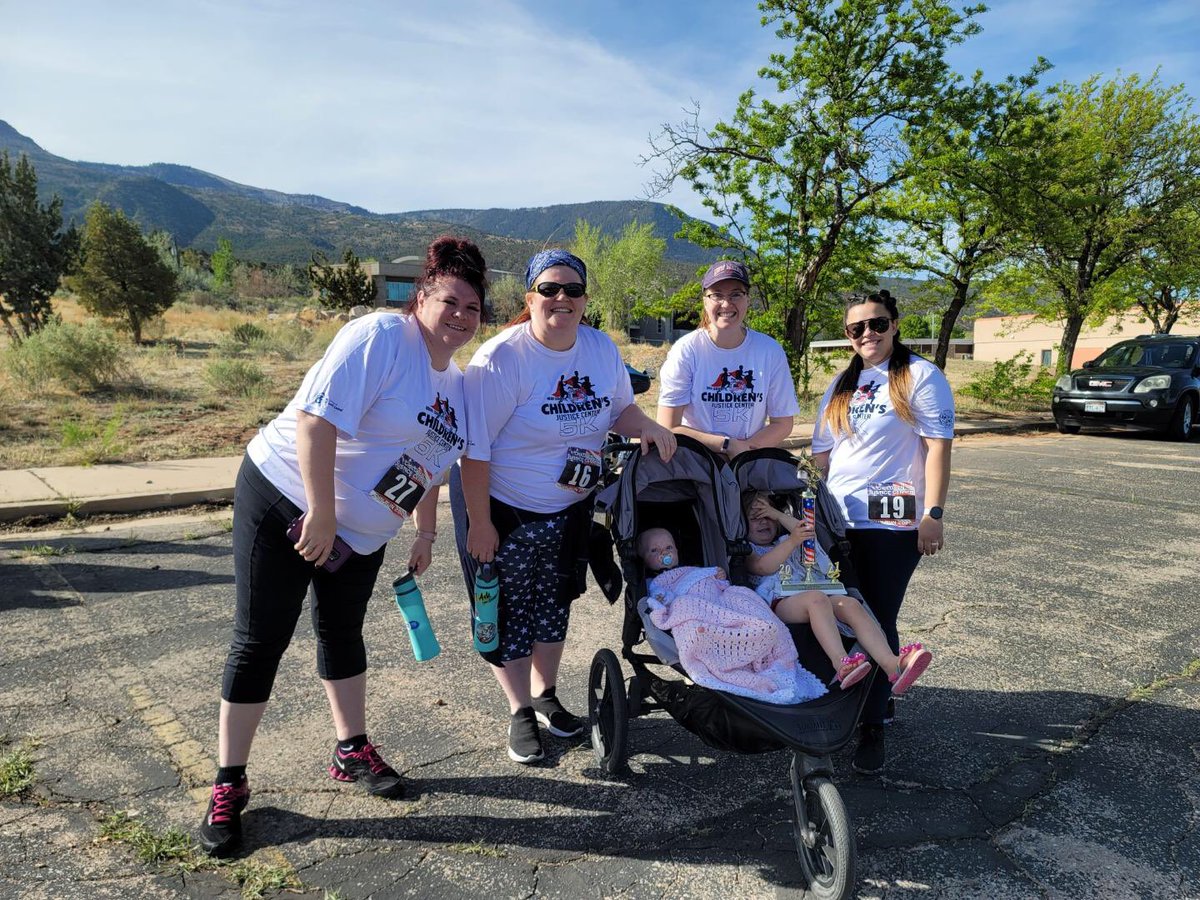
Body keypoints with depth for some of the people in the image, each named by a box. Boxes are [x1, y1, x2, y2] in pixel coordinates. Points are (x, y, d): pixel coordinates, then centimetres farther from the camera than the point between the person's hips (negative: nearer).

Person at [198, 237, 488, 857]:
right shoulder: (380, 337, -19)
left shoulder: (454, 384, 8)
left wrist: (425, 532, 17)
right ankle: (228, 783, 16)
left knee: (342, 635, 18)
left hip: (361, 533, 7)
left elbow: (427, 465, 18)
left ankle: (352, 751, 34)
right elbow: (318, 418, -27)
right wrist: (320, 515, -28)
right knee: (260, 642, 1)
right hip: (285, 499, -7)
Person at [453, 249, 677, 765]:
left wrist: (646, 427, -13)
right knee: (511, 612, 7)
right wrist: (479, 523, -20)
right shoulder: (501, 358, -23)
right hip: (504, 509, -5)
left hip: (571, 508, 6)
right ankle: (520, 712, 29)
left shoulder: (602, 349, -4)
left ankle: (545, 695, 41)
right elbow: (473, 447, -22)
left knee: (554, 606, 19)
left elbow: (619, 408, 10)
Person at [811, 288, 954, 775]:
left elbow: (938, 446, -9)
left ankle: (872, 726, 12)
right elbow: (822, 452, 18)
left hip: (893, 522, -5)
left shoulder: (921, 376, -2)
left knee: (878, 623, -1)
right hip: (838, 520, 6)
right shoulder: (840, 385, 16)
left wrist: (933, 513, -16)